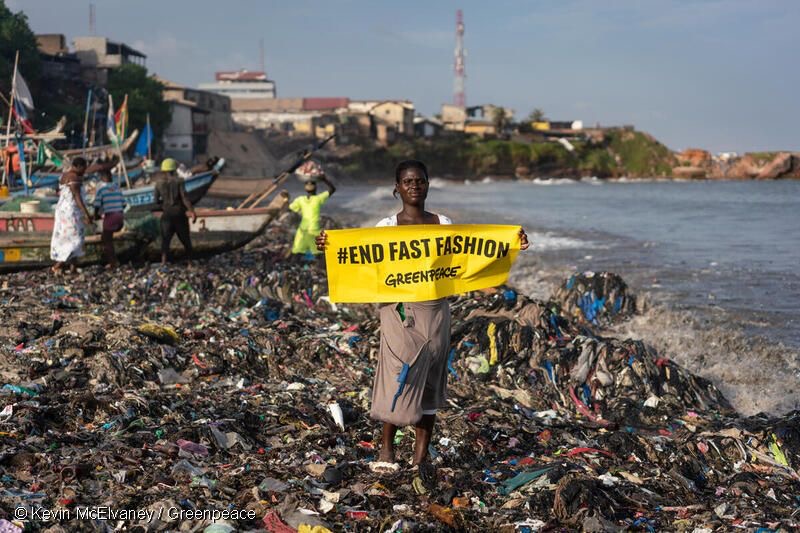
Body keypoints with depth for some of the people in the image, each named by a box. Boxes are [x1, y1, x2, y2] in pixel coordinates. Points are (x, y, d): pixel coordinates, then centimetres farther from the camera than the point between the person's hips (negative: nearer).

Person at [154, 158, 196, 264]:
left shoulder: (159, 183, 2)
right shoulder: (178, 181, -8)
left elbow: (157, 201, 5)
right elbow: (184, 198, -15)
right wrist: (192, 211, -14)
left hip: (167, 215, 2)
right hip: (179, 214, -2)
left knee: (165, 240, 1)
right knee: (185, 239, 12)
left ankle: (164, 262, -11)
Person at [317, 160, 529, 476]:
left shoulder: (444, 224, 8)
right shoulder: (388, 226, 0)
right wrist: (330, 247, -25)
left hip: (435, 311, 3)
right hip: (400, 311, -3)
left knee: (430, 382, 7)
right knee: (400, 377, -9)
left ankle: (421, 456, 14)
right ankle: (386, 448, 9)